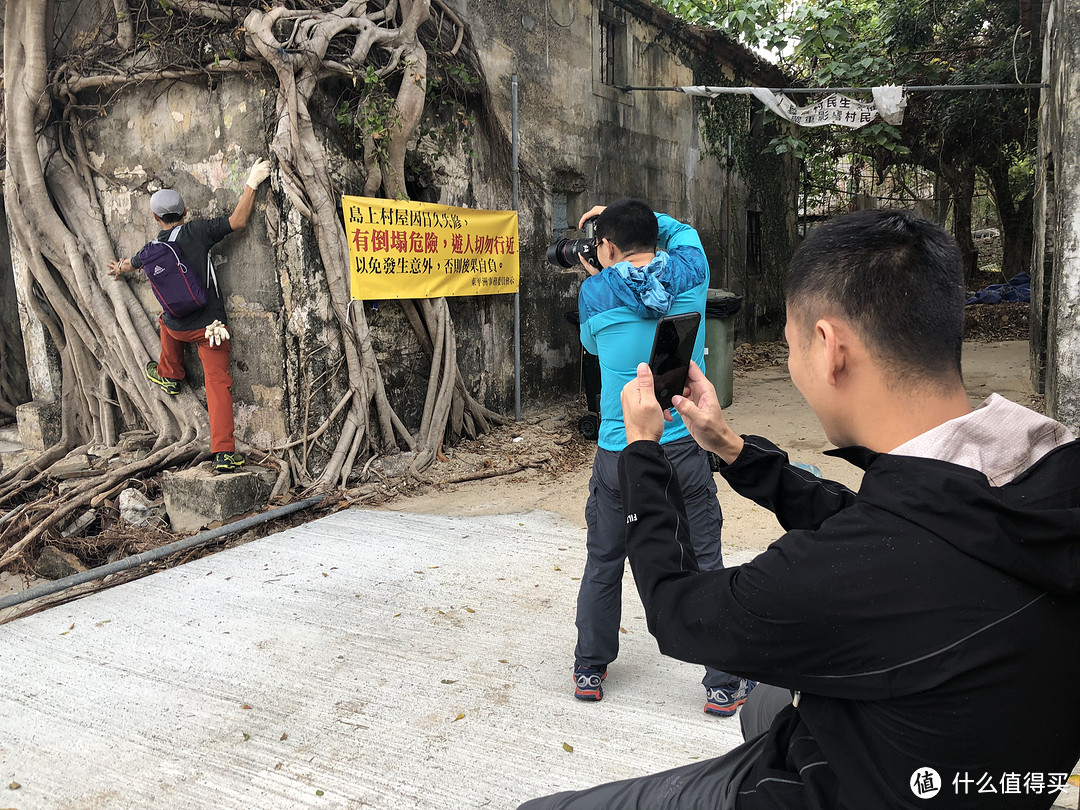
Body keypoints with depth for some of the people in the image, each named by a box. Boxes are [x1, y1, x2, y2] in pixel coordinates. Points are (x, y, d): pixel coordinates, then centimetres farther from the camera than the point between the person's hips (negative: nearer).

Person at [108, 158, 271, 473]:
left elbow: (129, 264, 27)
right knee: (218, 384, -1)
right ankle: (224, 452, -8)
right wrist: (251, 184, 0)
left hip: (177, 328, 3)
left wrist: (119, 269, 51)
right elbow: (238, 221, -8)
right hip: (210, 326, -3)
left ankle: (170, 376, 56)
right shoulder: (196, 231, -8)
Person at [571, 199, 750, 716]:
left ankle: (589, 670, 28)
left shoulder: (595, 291, -4)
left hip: (618, 454, 0)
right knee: (704, 564, 8)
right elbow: (682, 229, 23)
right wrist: (630, 215, 23)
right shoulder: (689, 272, 0)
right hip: (683, 446, 1)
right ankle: (723, 684, 16)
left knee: (603, 562, 15)